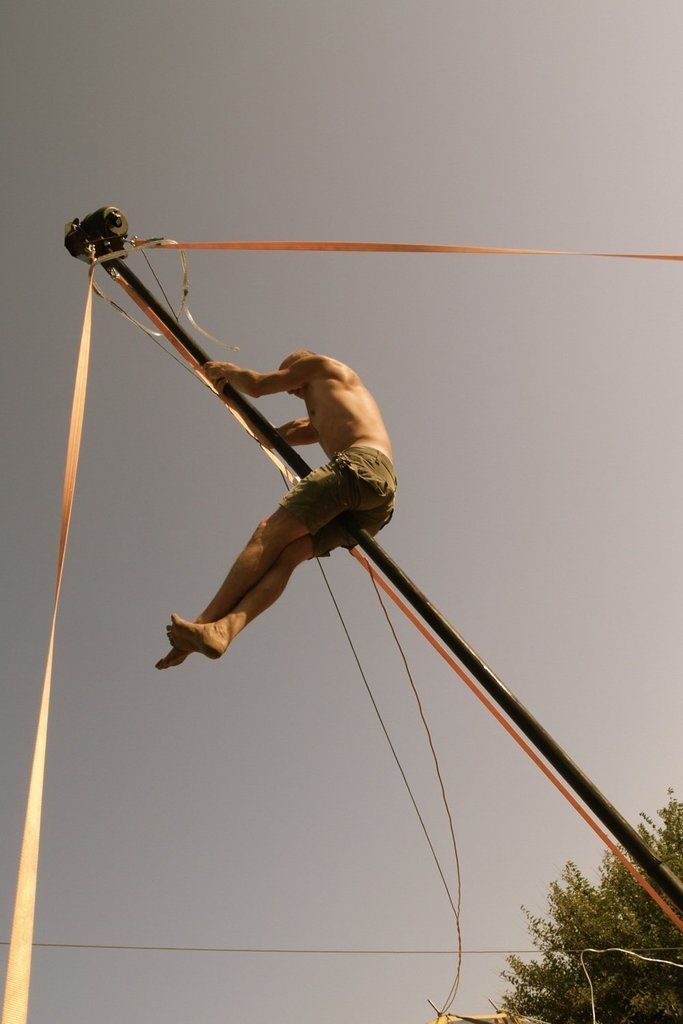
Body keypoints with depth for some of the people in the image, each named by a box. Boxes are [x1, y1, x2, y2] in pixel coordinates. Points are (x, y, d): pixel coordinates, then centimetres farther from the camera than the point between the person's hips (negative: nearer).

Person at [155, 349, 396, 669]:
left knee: (269, 534, -12)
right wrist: (230, 383, 55)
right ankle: (224, 628, -28)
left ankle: (205, 621, -17)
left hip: (359, 463, -8)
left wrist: (227, 370, 39)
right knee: (287, 553, -9)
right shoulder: (324, 422, 43)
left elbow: (256, 385, 17)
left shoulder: (321, 366, 20)